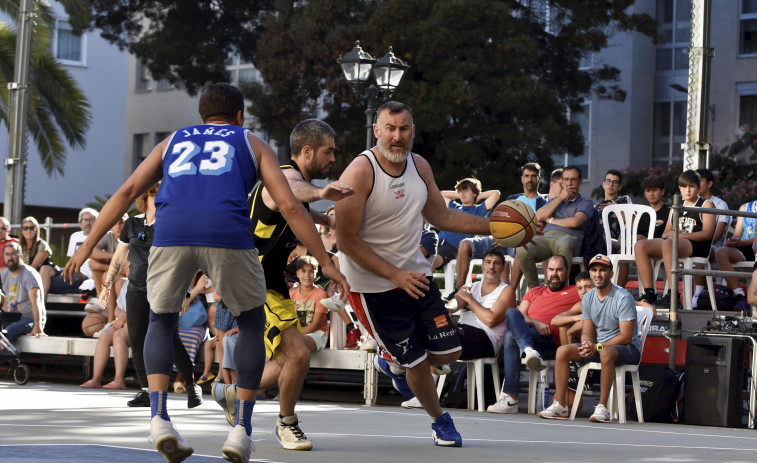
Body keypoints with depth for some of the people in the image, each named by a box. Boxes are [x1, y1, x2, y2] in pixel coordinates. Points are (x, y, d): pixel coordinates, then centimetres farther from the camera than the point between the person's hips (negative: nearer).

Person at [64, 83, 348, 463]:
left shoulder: (173, 142, 33)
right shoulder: (253, 144, 27)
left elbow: (126, 192, 21)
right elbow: (289, 206, 14)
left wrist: (87, 247, 21)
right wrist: (326, 264, 16)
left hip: (172, 233, 2)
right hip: (228, 235, -2)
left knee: (161, 322, 25)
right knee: (252, 324, 22)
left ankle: (159, 417, 5)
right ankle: (241, 430, 14)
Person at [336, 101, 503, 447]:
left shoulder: (420, 166, 3)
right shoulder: (360, 172, -20)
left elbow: (442, 217, 16)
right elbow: (346, 240, -21)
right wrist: (394, 275, -23)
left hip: (416, 274, 7)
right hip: (375, 285, -6)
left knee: (448, 352, 5)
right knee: (416, 362, -2)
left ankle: (394, 360, 35)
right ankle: (439, 420, 25)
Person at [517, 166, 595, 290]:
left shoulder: (586, 203, 19)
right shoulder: (555, 201, 36)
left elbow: (575, 222, -3)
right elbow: (539, 216, 14)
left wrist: (551, 220, 11)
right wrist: (560, 198, 12)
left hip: (568, 237, -4)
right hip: (545, 237, 4)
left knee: (563, 245, -45)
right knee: (523, 251, -33)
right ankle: (533, 289, -19)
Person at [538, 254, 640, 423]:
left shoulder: (623, 298, -16)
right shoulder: (588, 298, 6)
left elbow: (626, 336, -19)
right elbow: (587, 332, 8)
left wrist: (597, 347, -24)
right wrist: (587, 345, -17)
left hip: (628, 348, -7)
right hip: (599, 347, 7)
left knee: (606, 353, -40)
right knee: (563, 351, -9)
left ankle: (602, 407, -35)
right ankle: (560, 405, -11)